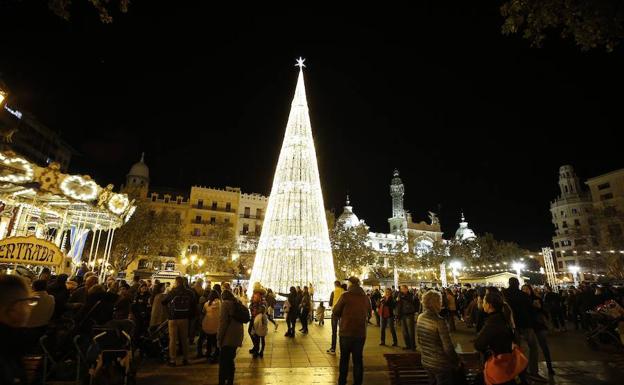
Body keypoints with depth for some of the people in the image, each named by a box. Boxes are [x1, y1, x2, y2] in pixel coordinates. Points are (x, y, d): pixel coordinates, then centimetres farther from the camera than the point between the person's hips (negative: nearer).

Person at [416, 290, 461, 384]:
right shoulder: (439, 321, -25)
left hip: (425, 361, 6)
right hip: (440, 364, -6)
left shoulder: (420, 318, -3)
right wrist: (457, 362, -7)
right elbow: (448, 347, -22)